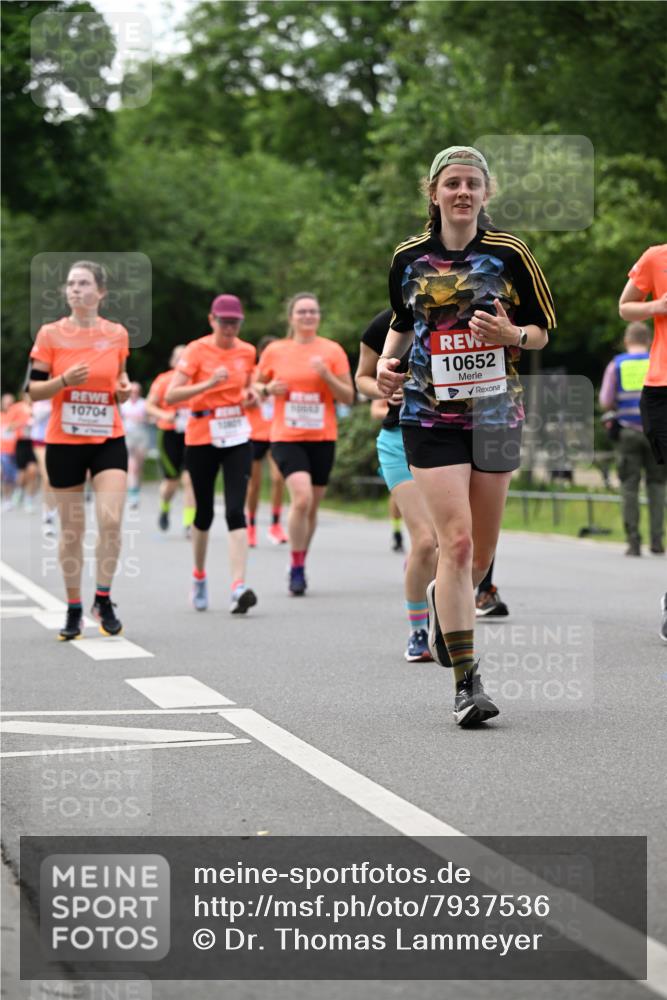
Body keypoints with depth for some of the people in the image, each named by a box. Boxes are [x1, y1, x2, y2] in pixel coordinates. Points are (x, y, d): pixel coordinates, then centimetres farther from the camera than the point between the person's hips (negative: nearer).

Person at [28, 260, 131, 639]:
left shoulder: (117, 334, 2)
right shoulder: (51, 334, -4)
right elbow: (33, 390, -2)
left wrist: (125, 389, -4)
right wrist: (64, 380, -20)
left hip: (109, 441, 1)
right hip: (64, 442, -1)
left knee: (111, 519, -14)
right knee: (72, 530, 4)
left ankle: (104, 599, 3)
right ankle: (74, 609, 17)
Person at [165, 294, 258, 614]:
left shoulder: (246, 351, 5)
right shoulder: (196, 351, -8)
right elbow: (171, 396, -17)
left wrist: (251, 393, 2)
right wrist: (208, 384, -28)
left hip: (237, 437, 2)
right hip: (201, 439, -2)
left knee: (235, 511, -12)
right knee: (204, 513, 10)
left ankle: (239, 587, -20)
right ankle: (199, 576, 34)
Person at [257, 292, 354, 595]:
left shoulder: (333, 351, 3)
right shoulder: (274, 351, 4)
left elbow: (349, 397, 2)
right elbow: (256, 386, 16)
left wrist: (326, 376, -14)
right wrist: (269, 389, -6)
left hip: (322, 438, 2)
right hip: (286, 437, -2)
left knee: (312, 508, 8)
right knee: (302, 497, -21)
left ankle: (300, 566, 27)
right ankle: (296, 569, -10)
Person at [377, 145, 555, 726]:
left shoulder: (509, 253, -1)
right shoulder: (410, 258, 4)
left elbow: (545, 330, 5)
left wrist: (513, 335, -16)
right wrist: (387, 362, 2)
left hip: (496, 412, 1)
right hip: (430, 416, -1)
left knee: (483, 549, 10)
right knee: (456, 541, -14)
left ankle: (447, 605, 46)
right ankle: (466, 680, -11)